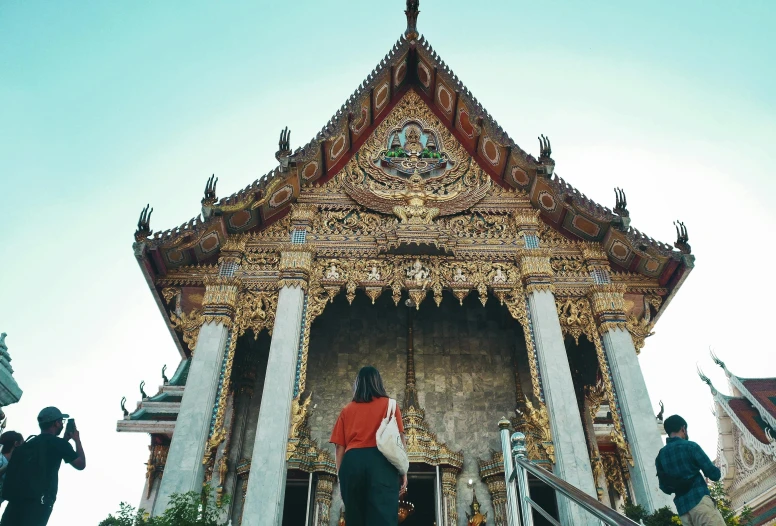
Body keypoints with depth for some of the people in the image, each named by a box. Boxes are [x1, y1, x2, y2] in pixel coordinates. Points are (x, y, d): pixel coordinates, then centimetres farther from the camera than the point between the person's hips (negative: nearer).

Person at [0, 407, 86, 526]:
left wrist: (65, 440, 37)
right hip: (37, 501, -7)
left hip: (16, 498, 7)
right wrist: (77, 440, 17)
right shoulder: (58, 443, -1)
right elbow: (81, 464, 6)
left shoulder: (30, 442, 22)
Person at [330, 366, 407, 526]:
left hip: (352, 462, 2)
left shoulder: (347, 410, 19)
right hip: (380, 462, -2)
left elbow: (339, 446, 12)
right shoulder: (390, 404, 14)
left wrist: (341, 474, 16)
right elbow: (398, 439, 6)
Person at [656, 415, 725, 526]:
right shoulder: (690, 446, -2)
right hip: (699, 501, -6)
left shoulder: (660, 456, 15)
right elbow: (714, 474, -2)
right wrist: (716, 470, 21)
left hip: (682, 509, 6)